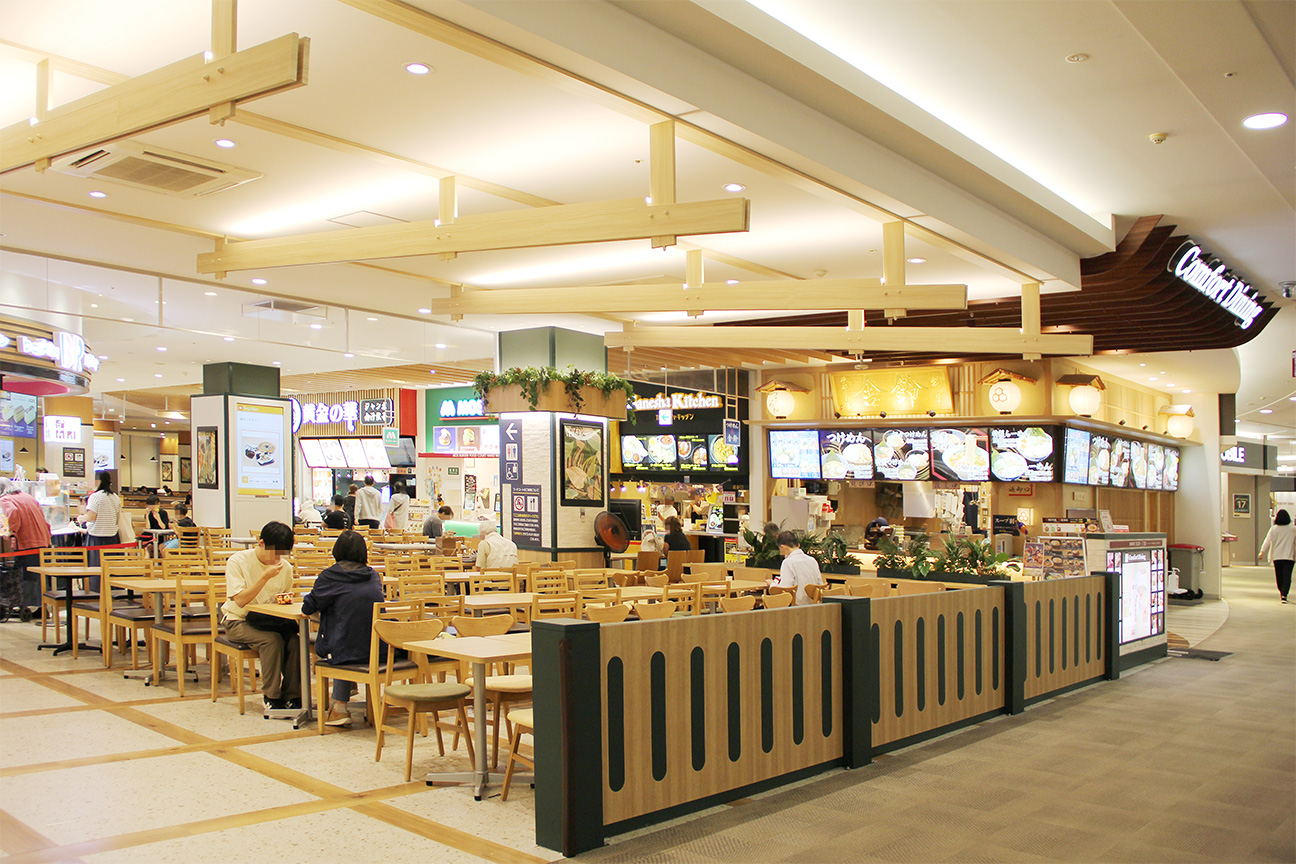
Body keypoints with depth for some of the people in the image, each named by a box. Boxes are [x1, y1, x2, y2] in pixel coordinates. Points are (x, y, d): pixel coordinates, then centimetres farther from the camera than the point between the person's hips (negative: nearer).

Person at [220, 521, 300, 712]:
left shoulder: (286, 568, 2)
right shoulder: (237, 562, -12)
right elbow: (240, 600, -22)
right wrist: (266, 577, -28)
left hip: (267, 620, 4)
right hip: (238, 621, -4)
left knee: (293, 639, -26)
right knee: (272, 640, -31)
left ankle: (292, 696, -13)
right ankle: (272, 696, -16)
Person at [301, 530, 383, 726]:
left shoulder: (330, 576, -3)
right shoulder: (373, 575, 10)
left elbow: (308, 607, 5)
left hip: (344, 653, -4)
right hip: (378, 651, 4)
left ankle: (340, 707, 24)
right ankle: (339, 703, 34)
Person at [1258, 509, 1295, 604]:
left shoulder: (1273, 529, -2)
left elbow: (1268, 541, -7)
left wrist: (1262, 552, -7)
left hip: (1276, 556, 1)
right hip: (1289, 556, -1)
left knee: (1279, 575, 15)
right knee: (1287, 576, -6)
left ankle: (1281, 593, 27)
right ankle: (1284, 594, -20)